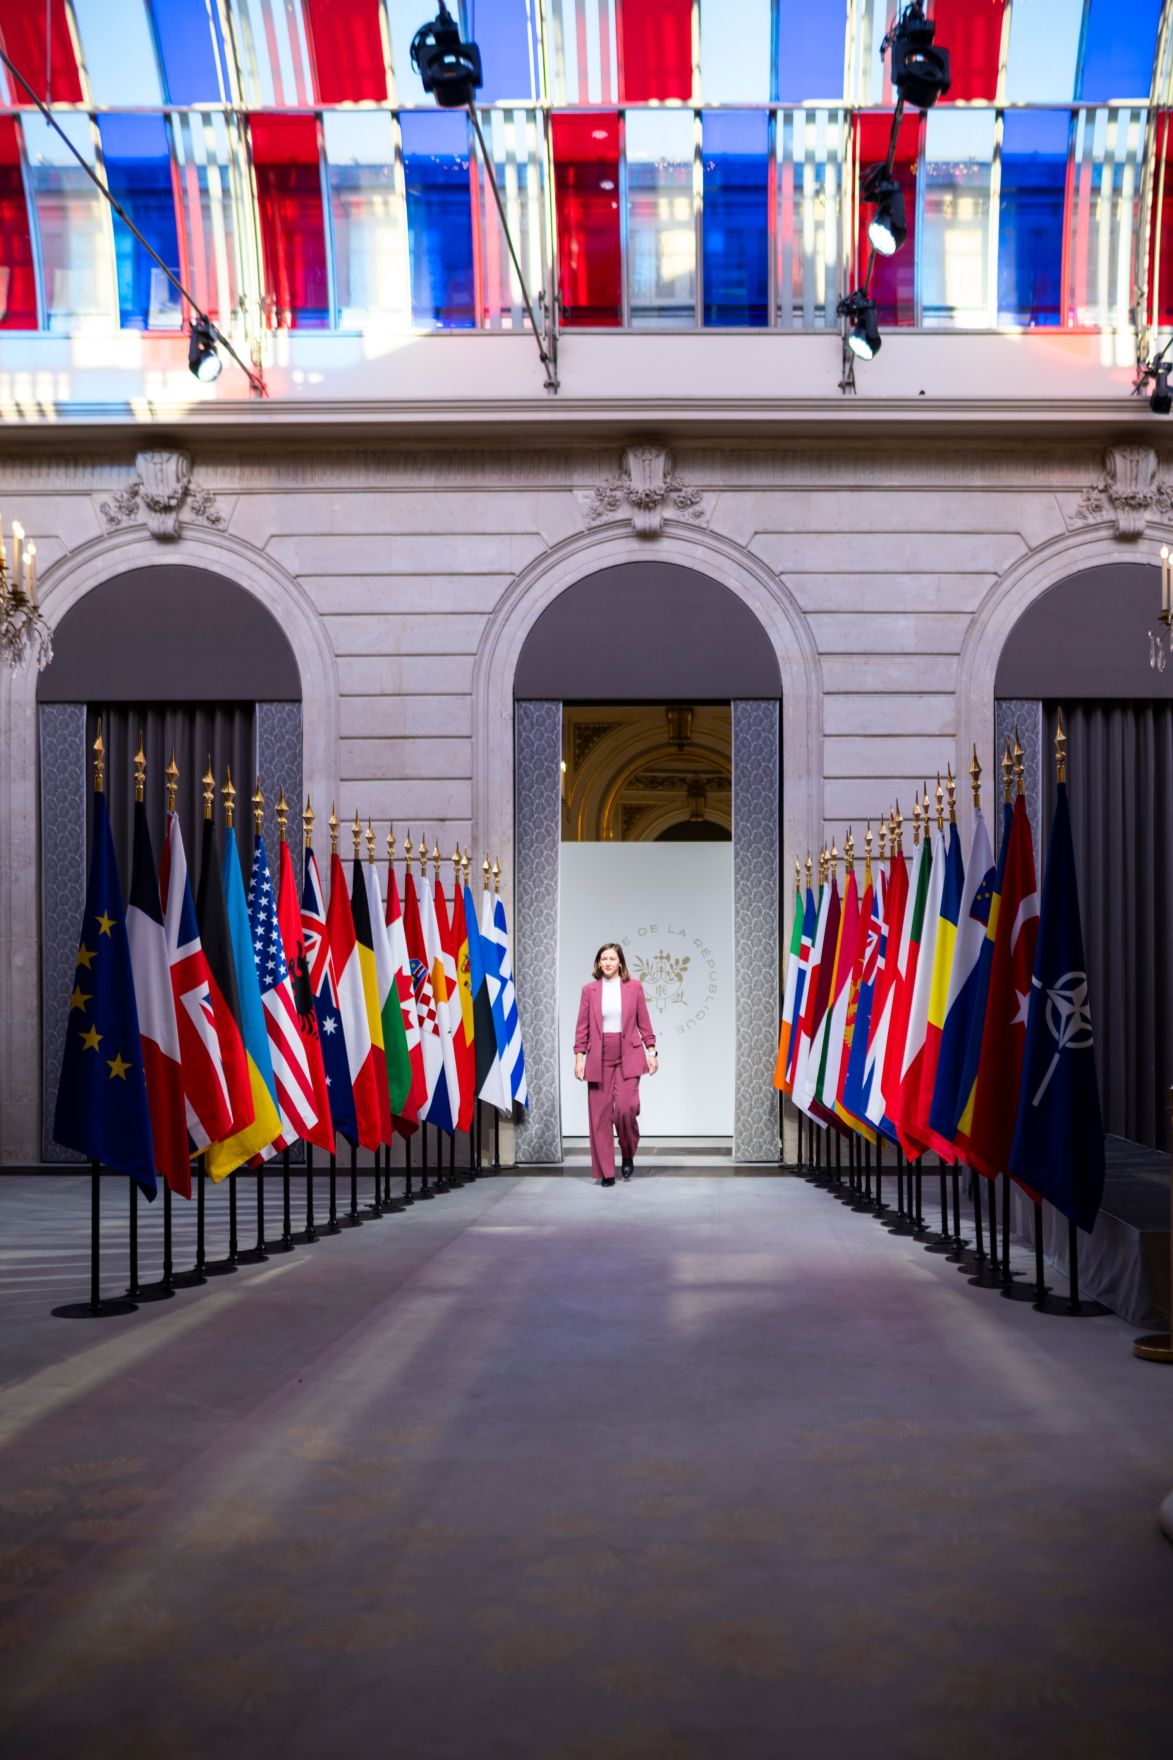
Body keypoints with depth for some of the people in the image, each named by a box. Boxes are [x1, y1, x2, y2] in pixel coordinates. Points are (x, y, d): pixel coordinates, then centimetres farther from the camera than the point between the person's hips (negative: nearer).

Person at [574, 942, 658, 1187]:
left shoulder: (634, 986, 4)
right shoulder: (589, 989, 5)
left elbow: (644, 1022, 7)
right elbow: (582, 1027, 5)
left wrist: (651, 1051, 2)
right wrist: (579, 1057, 0)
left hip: (627, 1056, -1)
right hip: (599, 1057, 1)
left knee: (625, 1107, -15)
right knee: (600, 1113, 0)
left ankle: (628, 1155, 13)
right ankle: (605, 1172, 7)